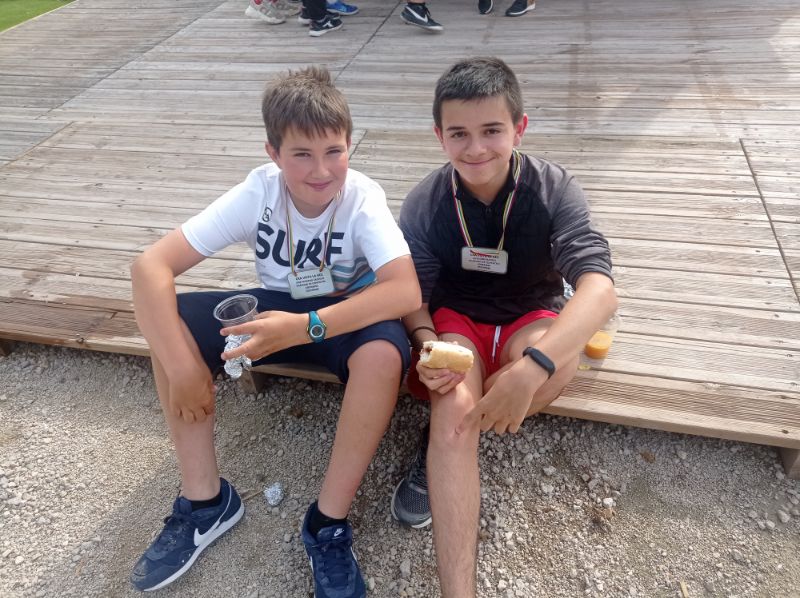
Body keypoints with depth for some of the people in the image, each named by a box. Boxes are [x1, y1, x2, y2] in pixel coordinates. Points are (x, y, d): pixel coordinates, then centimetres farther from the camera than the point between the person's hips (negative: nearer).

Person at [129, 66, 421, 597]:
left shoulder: (363, 198, -23)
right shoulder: (258, 192, -18)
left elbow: (406, 293, -37)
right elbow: (151, 267, -23)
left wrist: (306, 328, -42)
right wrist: (182, 366, -33)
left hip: (345, 317, -2)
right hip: (277, 308, 3)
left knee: (384, 353, -37)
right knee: (167, 319, -20)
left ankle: (329, 521, -17)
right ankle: (206, 500, -7)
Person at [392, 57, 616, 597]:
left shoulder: (554, 190, -18)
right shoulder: (423, 204, -14)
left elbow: (599, 290, -32)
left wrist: (531, 369, -50)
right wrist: (427, 346, -33)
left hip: (531, 321, 1)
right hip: (454, 321, 0)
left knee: (560, 357, -35)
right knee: (455, 406, -32)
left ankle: (439, 446, -10)